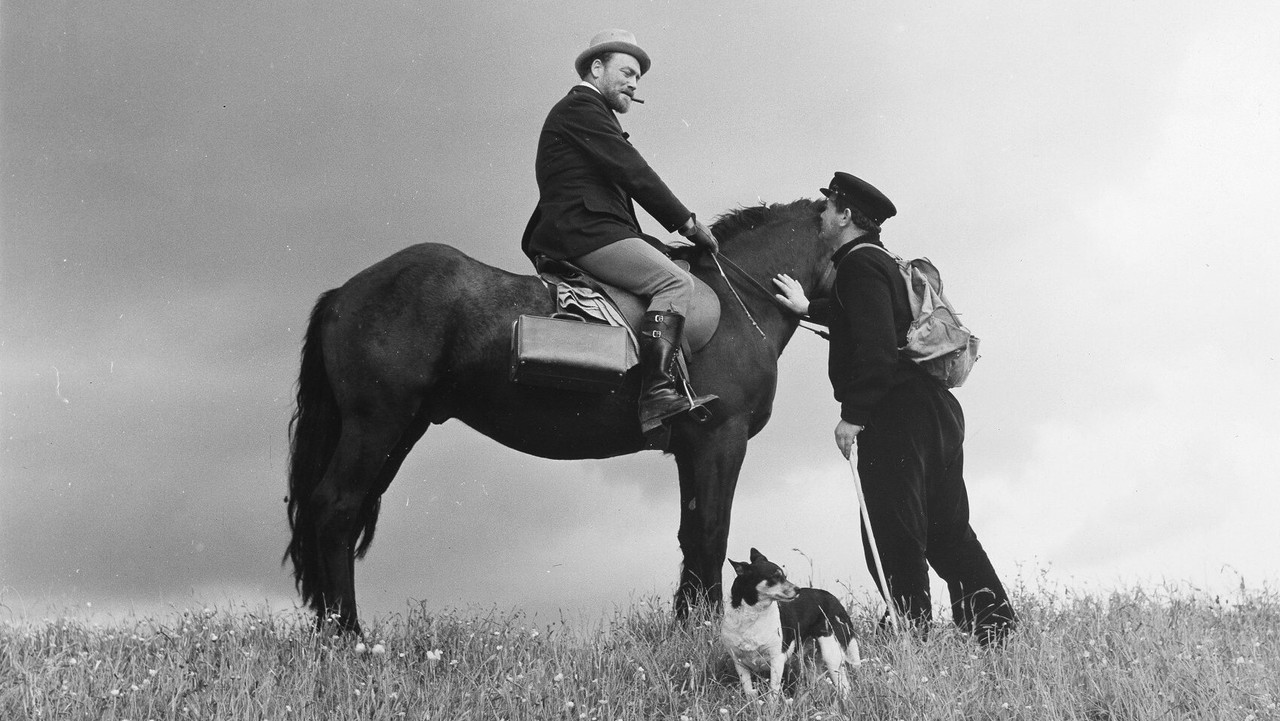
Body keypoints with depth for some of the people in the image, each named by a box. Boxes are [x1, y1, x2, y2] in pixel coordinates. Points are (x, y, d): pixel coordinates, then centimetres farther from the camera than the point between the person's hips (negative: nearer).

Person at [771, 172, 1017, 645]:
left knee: (893, 535, -4)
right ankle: (997, 628, 12)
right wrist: (807, 309, 39)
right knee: (949, 531, 12)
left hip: (895, 417, -10)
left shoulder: (858, 265, -10)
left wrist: (852, 415, -19)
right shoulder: (882, 261, 20)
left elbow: (875, 348, -20)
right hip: (936, 410, 10)